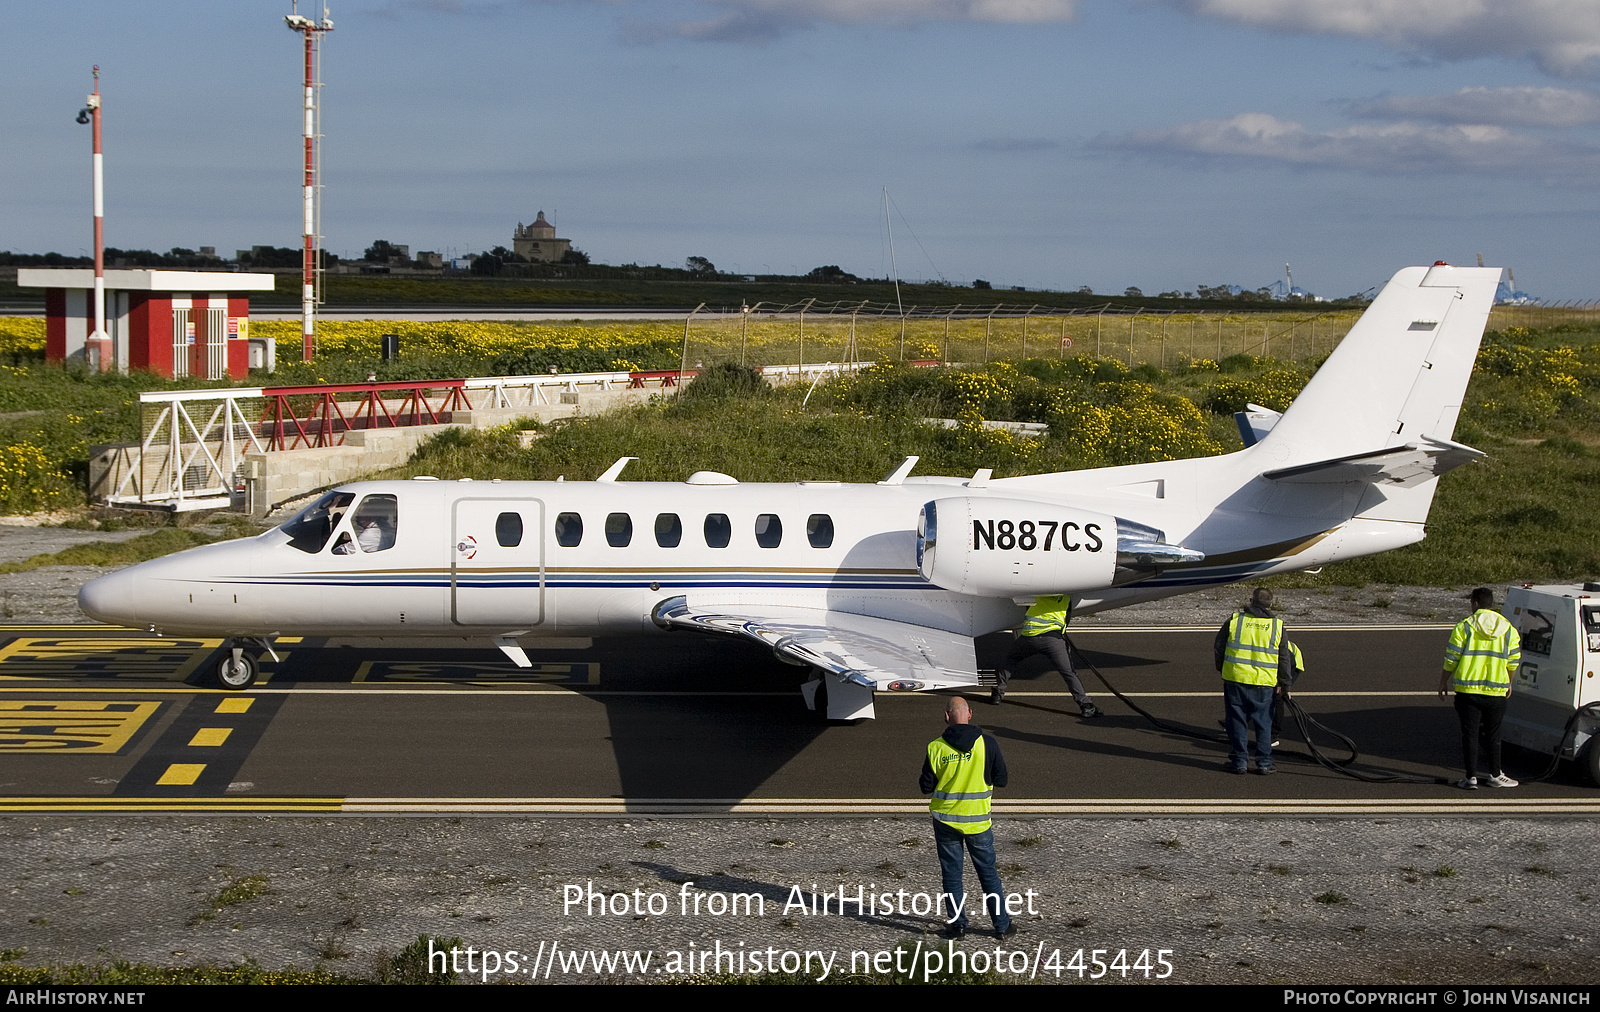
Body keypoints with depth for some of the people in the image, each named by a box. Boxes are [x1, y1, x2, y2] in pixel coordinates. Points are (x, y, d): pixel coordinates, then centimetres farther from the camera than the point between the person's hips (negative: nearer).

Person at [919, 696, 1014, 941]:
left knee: (951, 873, 12)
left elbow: (926, 787, -4)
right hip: (978, 819, 0)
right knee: (988, 872, 12)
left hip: (945, 818, 0)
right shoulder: (987, 743, -11)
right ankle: (1002, 925, 17)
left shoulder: (935, 748, -10)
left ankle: (958, 923, 13)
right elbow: (1001, 780, -4)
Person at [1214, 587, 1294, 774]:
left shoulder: (1234, 620, 0)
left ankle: (1239, 761, 10)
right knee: (1263, 723, 9)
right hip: (1265, 682, 0)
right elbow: (1285, 658, 6)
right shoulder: (1278, 625, 1)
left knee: (1237, 722, 8)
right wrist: (1284, 684, 14)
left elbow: (1219, 646, 9)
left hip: (1235, 679, 0)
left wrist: (1222, 669, 23)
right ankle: (1264, 763, 11)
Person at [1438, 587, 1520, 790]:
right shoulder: (1509, 629, 4)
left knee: (1470, 733, 3)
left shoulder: (1463, 627, -5)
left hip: (1468, 689, -2)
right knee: (1493, 734, 12)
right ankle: (1495, 775, 17)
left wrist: (1443, 682, 6)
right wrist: (1508, 683, 23)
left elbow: (1451, 659, -5)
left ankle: (1471, 777, 3)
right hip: (1497, 691, 2)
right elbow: (1513, 662, 7)